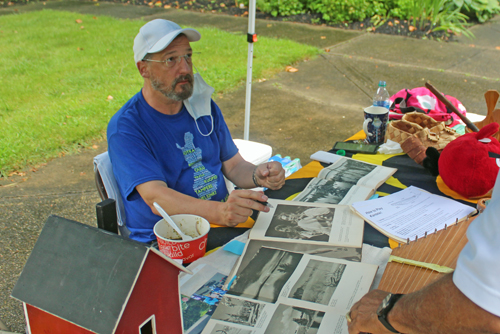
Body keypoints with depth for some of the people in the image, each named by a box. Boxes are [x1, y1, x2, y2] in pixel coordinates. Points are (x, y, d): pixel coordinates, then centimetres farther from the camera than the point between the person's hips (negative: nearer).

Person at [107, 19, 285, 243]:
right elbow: (155, 198, -25)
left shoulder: (204, 106, 8)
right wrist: (219, 211, -42)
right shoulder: (125, 127, -13)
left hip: (221, 227, 6)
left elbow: (233, 165, 13)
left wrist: (258, 176, -11)